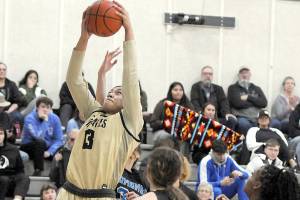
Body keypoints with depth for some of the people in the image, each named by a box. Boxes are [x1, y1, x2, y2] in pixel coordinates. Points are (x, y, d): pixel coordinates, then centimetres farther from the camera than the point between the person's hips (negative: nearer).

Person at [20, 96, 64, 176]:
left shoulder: (54, 118, -5)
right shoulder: (30, 118, -18)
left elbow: (59, 140, -6)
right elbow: (38, 136, -32)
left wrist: (49, 152, -21)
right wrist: (45, 120, -27)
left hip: (48, 148, 4)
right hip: (29, 148, -4)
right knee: (40, 142, -36)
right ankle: (38, 170, -27)